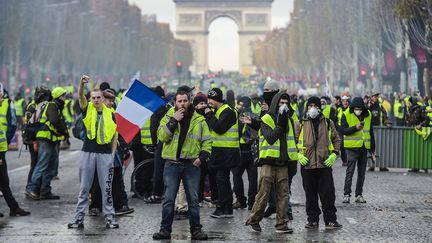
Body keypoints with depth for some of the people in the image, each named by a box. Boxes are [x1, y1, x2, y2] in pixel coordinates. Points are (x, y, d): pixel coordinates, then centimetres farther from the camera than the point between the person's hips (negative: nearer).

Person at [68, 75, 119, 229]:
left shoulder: (110, 114, 6)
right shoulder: (87, 109, 4)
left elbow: (114, 135, 11)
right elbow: (80, 96, -15)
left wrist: (113, 154, 4)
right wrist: (82, 84, -35)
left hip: (105, 154, 0)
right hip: (88, 153, 0)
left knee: (106, 188, 4)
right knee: (84, 188, 4)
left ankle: (109, 217, 9)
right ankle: (79, 218, 8)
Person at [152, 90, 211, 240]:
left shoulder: (199, 120, 7)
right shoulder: (168, 118, 5)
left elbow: (207, 142, 10)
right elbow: (162, 136, -10)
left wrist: (202, 157, -5)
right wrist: (174, 121, -15)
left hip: (192, 165, 1)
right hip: (172, 164, 0)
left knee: (193, 199, 4)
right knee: (168, 199, 0)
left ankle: (196, 229, 12)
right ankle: (165, 229, 7)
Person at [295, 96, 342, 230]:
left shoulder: (328, 123, 9)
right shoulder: (300, 124, 6)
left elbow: (336, 139, 15)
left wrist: (334, 154, 2)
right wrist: (298, 154, -4)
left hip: (325, 164, 0)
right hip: (307, 165, 0)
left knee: (328, 193, -1)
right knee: (310, 194, 5)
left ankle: (330, 220, 5)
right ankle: (313, 220, 14)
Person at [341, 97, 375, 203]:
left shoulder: (368, 115, 8)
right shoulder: (346, 115, -5)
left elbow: (371, 132, 16)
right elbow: (343, 130, -12)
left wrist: (372, 148, 15)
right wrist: (355, 128, -25)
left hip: (364, 148, 4)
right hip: (352, 147, -4)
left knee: (362, 172, 8)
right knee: (350, 171, -6)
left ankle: (359, 195, 16)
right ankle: (346, 194, -1)